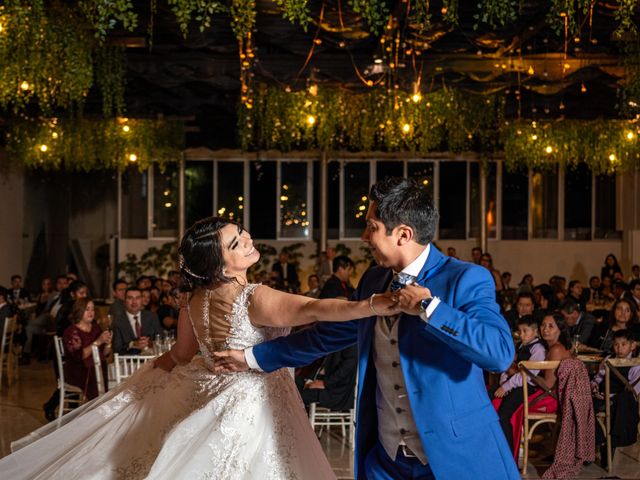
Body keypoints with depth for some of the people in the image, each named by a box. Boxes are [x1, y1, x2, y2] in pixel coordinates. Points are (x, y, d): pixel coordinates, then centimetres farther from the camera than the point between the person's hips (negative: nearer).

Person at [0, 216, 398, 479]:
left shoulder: (195, 301, -3)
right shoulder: (255, 299, -26)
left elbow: (180, 356, 10)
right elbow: (315, 309, -41)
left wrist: (141, 381, 30)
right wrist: (374, 304, -51)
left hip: (206, 394, 8)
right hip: (253, 408, -8)